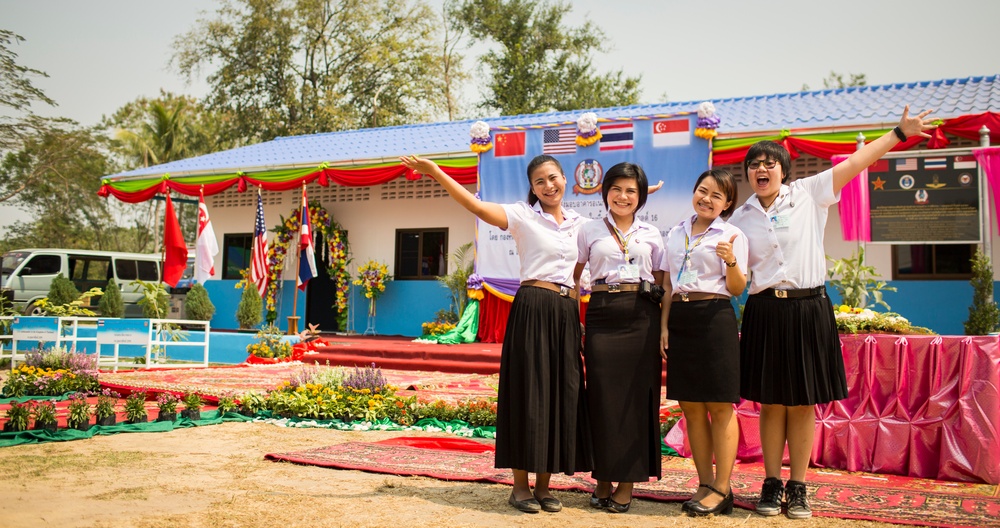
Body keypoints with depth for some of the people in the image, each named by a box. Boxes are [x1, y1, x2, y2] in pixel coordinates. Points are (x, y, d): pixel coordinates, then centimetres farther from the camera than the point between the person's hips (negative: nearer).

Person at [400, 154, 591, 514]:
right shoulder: (524, 216, -2)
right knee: (529, 392, -2)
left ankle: (544, 485, 17)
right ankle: (520, 486, 9)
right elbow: (478, 207, -17)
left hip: (567, 313, 5)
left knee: (561, 395, 6)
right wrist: (436, 173, -24)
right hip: (533, 308, -5)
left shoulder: (578, 223, 15)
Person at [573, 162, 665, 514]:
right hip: (601, 316, 0)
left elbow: (662, 284, 11)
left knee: (637, 396, 1)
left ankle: (627, 483, 10)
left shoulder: (651, 234, 11)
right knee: (603, 396, 0)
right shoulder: (589, 231, 9)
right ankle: (603, 480, 13)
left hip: (641, 316, 1)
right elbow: (573, 278, 8)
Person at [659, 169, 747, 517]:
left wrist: (731, 261, -24)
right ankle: (705, 484, 19)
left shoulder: (732, 236, 0)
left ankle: (722, 489, 7)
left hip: (714, 318, -5)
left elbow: (737, 289, -5)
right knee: (691, 407, 8)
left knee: (720, 408, -2)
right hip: (680, 319, 6)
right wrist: (664, 325, 9)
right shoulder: (676, 234, 14)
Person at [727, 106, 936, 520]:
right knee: (770, 403, 5)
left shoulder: (809, 194, 3)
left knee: (802, 404, 4)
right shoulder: (740, 218, 8)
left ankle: (798, 486, 15)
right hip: (765, 313, 1)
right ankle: (771, 483, 17)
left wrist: (901, 132, -2)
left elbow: (856, 162, 0)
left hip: (808, 310, -1)